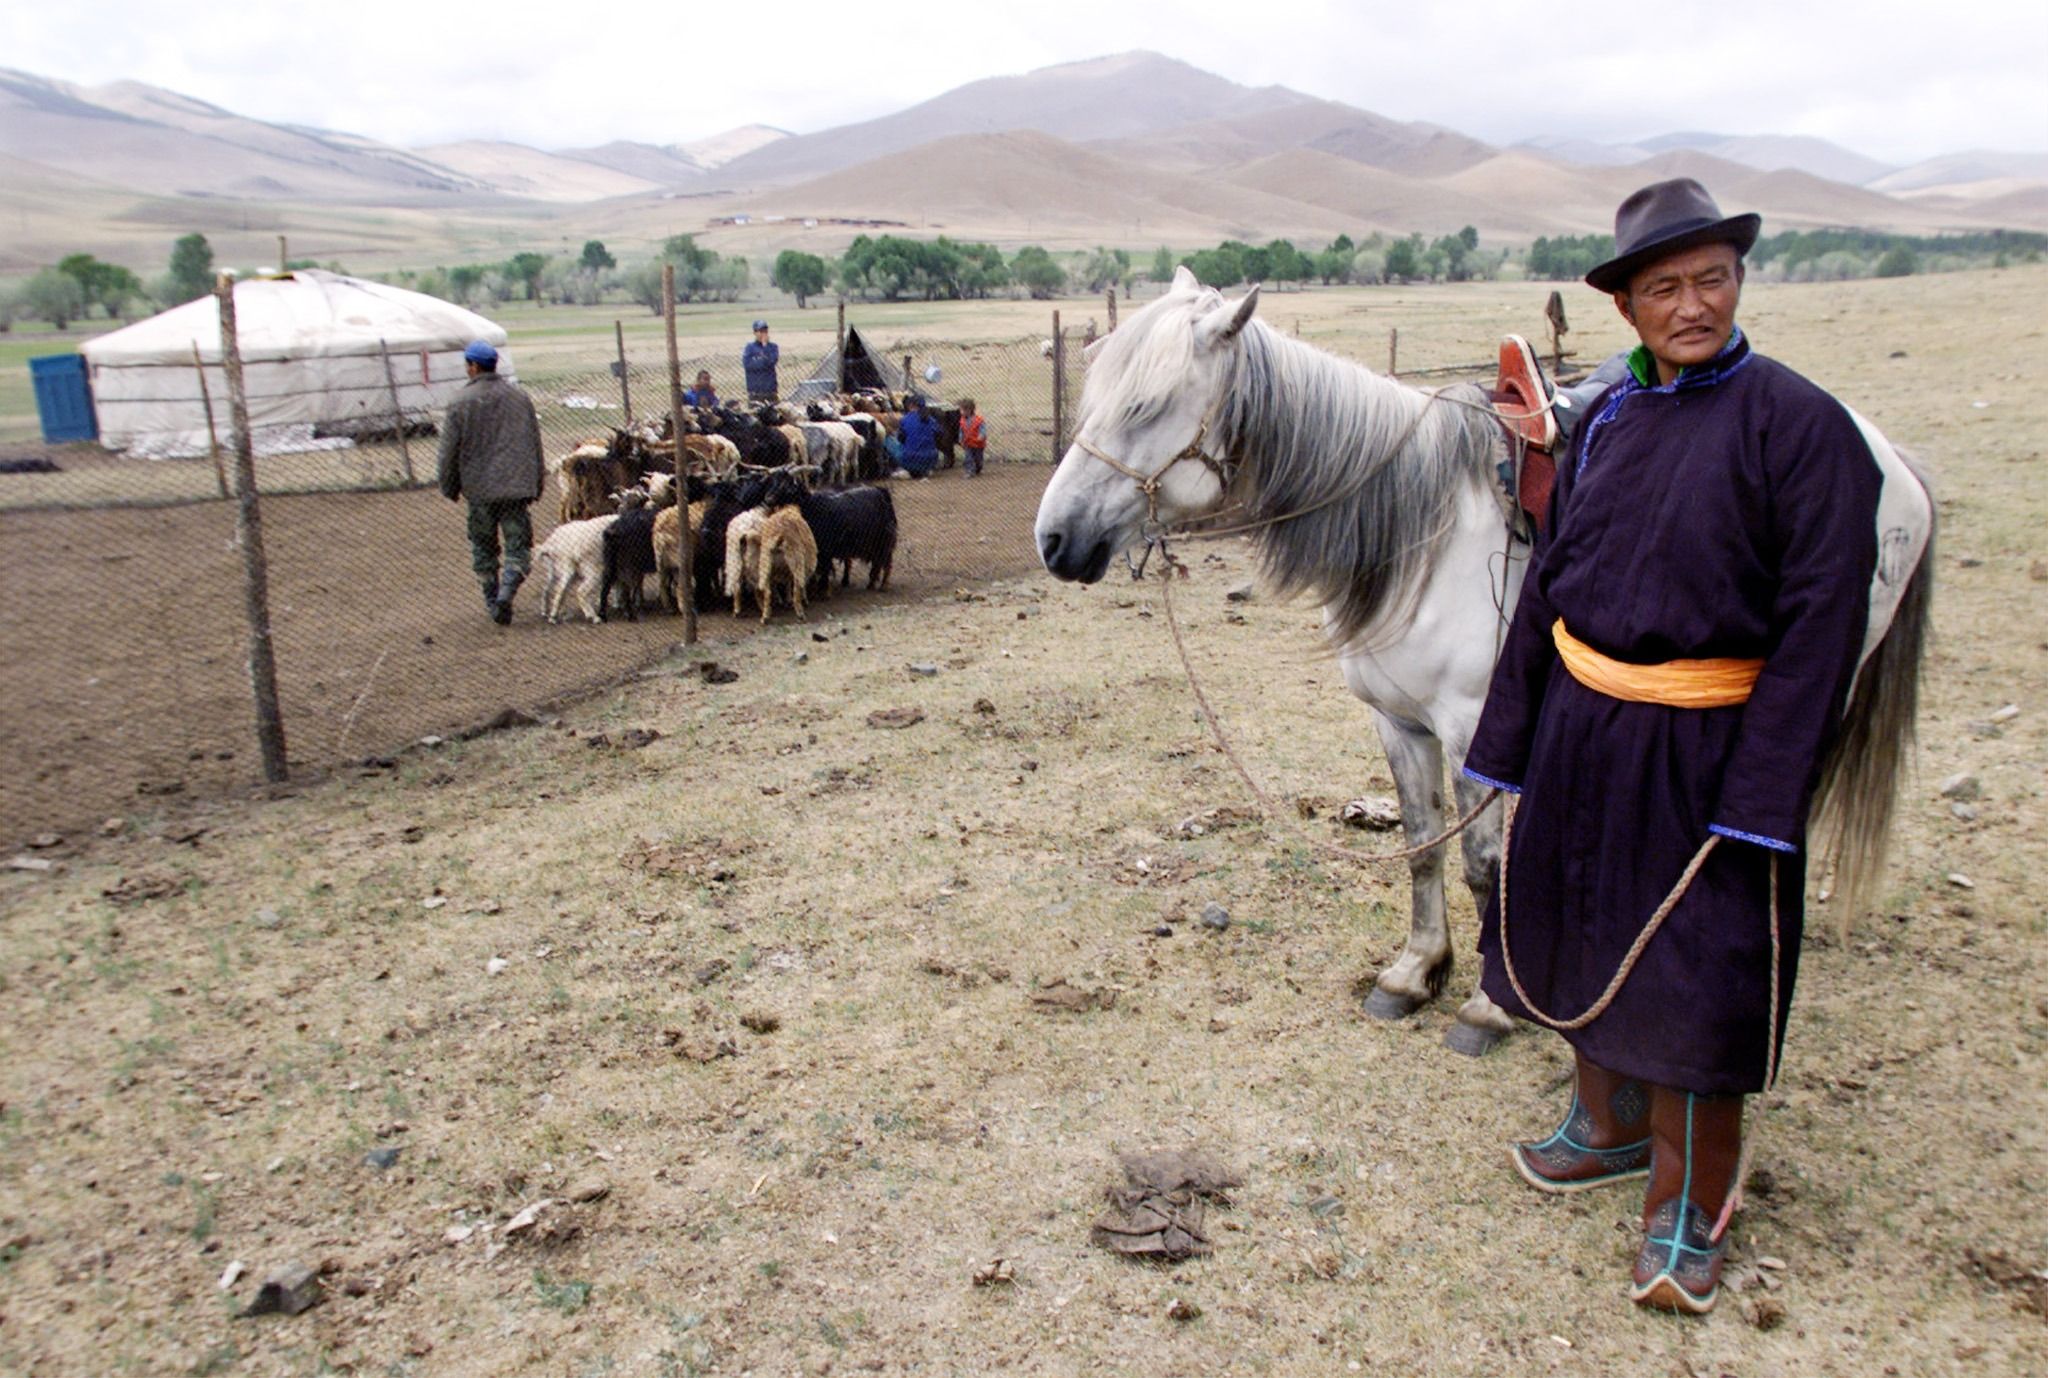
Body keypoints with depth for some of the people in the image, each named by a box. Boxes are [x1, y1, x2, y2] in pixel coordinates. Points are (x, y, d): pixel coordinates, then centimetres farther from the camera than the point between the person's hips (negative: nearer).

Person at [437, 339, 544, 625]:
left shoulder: (461, 402, -6)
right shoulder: (519, 396, 5)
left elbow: (449, 450, -3)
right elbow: (535, 443, 12)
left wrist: (449, 488, 10)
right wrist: (536, 485, 21)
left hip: (480, 488, -1)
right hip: (517, 486, 1)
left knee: (483, 548, 13)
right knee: (519, 543, 2)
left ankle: (492, 599, 16)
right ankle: (506, 591, -18)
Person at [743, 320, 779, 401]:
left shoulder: (773, 347, 10)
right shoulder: (749, 348, 5)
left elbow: (772, 361, -9)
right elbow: (747, 364, -10)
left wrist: (765, 345, -6)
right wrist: (764, 361, -8)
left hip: (771, 389, 2)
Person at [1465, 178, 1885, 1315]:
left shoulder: (1798, 424, -12)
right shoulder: (1606, 419, 5)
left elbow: (1818, 625, -14)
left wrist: (1760, 798, -17)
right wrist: (1510, 739, 7)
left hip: (1703, 748, -6)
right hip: (1581, 728, 6)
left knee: (1695, 976, 4)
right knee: (1578, 933, 19)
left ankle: (1686, 1208, 25)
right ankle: (1611, 1124, 43)